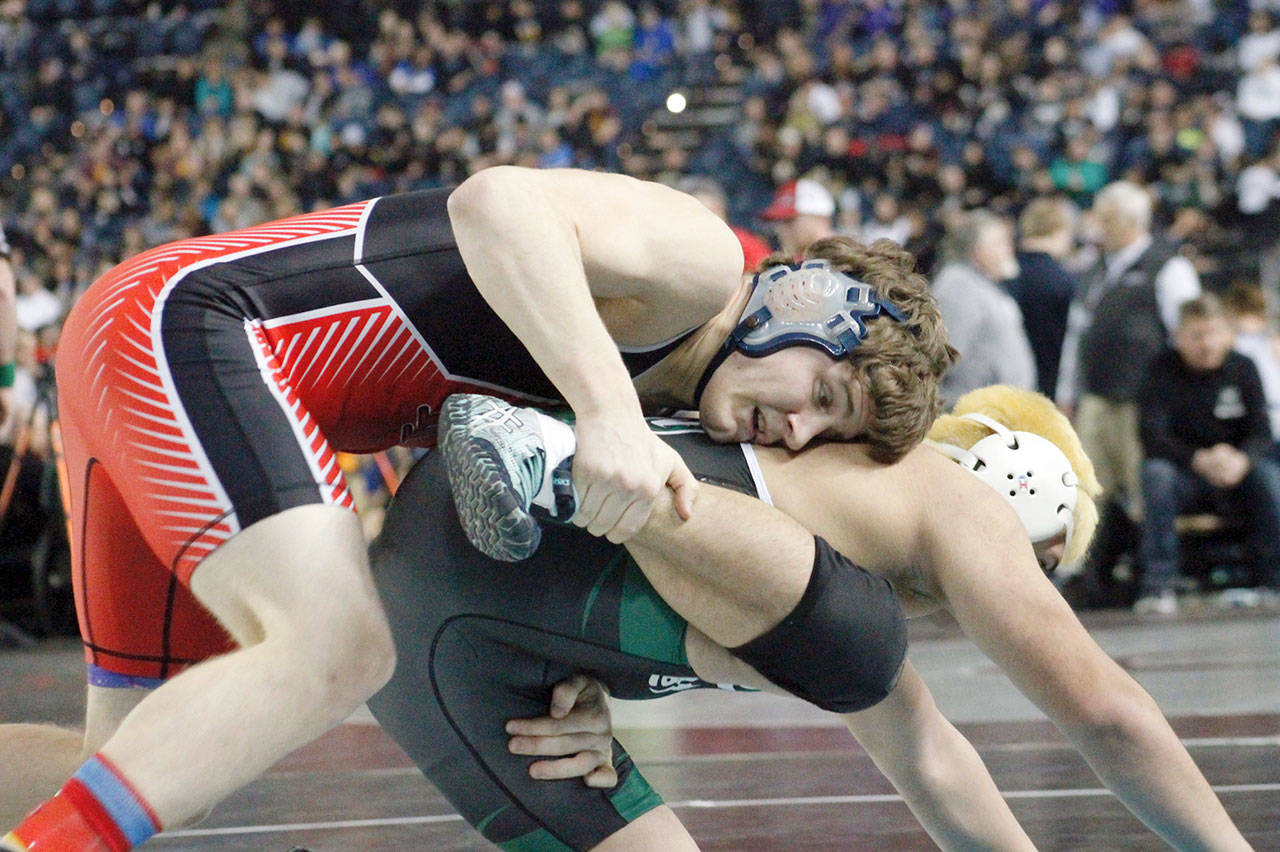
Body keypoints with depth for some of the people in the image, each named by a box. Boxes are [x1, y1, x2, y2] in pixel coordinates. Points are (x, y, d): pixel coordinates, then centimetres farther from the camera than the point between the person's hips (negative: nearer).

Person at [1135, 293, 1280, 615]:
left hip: (1236, 467, 1)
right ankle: (1158, 585, -34)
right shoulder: (1163, 369, -6)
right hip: (1184, 471, -1)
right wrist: (1199, 460, -32)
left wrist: (1242, 460, -30)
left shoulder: (1242, 368, 0)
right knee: (1156, 473, -33)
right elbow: (1152, 436, -15)